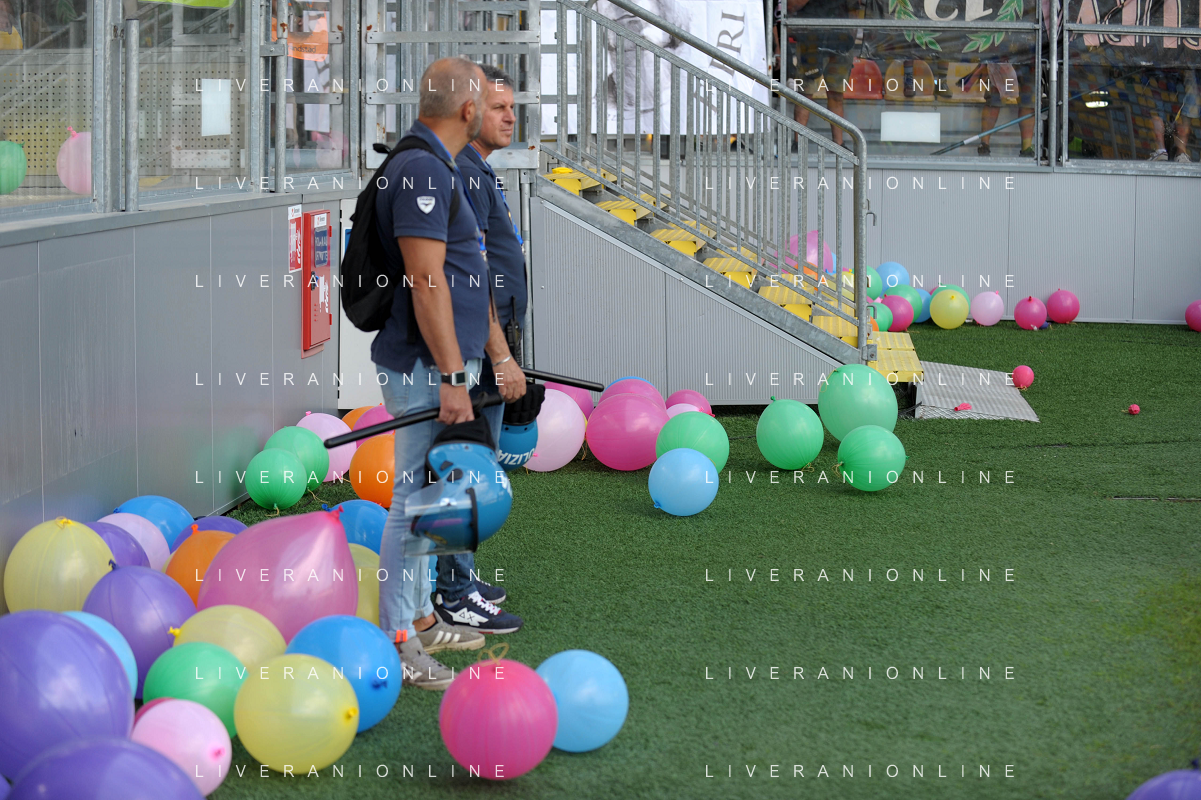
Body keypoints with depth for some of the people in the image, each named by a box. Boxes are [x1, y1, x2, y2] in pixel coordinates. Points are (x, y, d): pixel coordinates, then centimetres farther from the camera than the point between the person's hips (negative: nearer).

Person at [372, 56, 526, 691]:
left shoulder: (441, 169, 17)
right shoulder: (420, 170, -17)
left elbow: (469, 278, 21)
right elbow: (427, 281, -23)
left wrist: (500, 357, 21)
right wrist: (452, 376, -23)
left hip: (445, 364, 11)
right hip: (427, 368, -11)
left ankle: (421, 619, 27)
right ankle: (396, 645, -2)